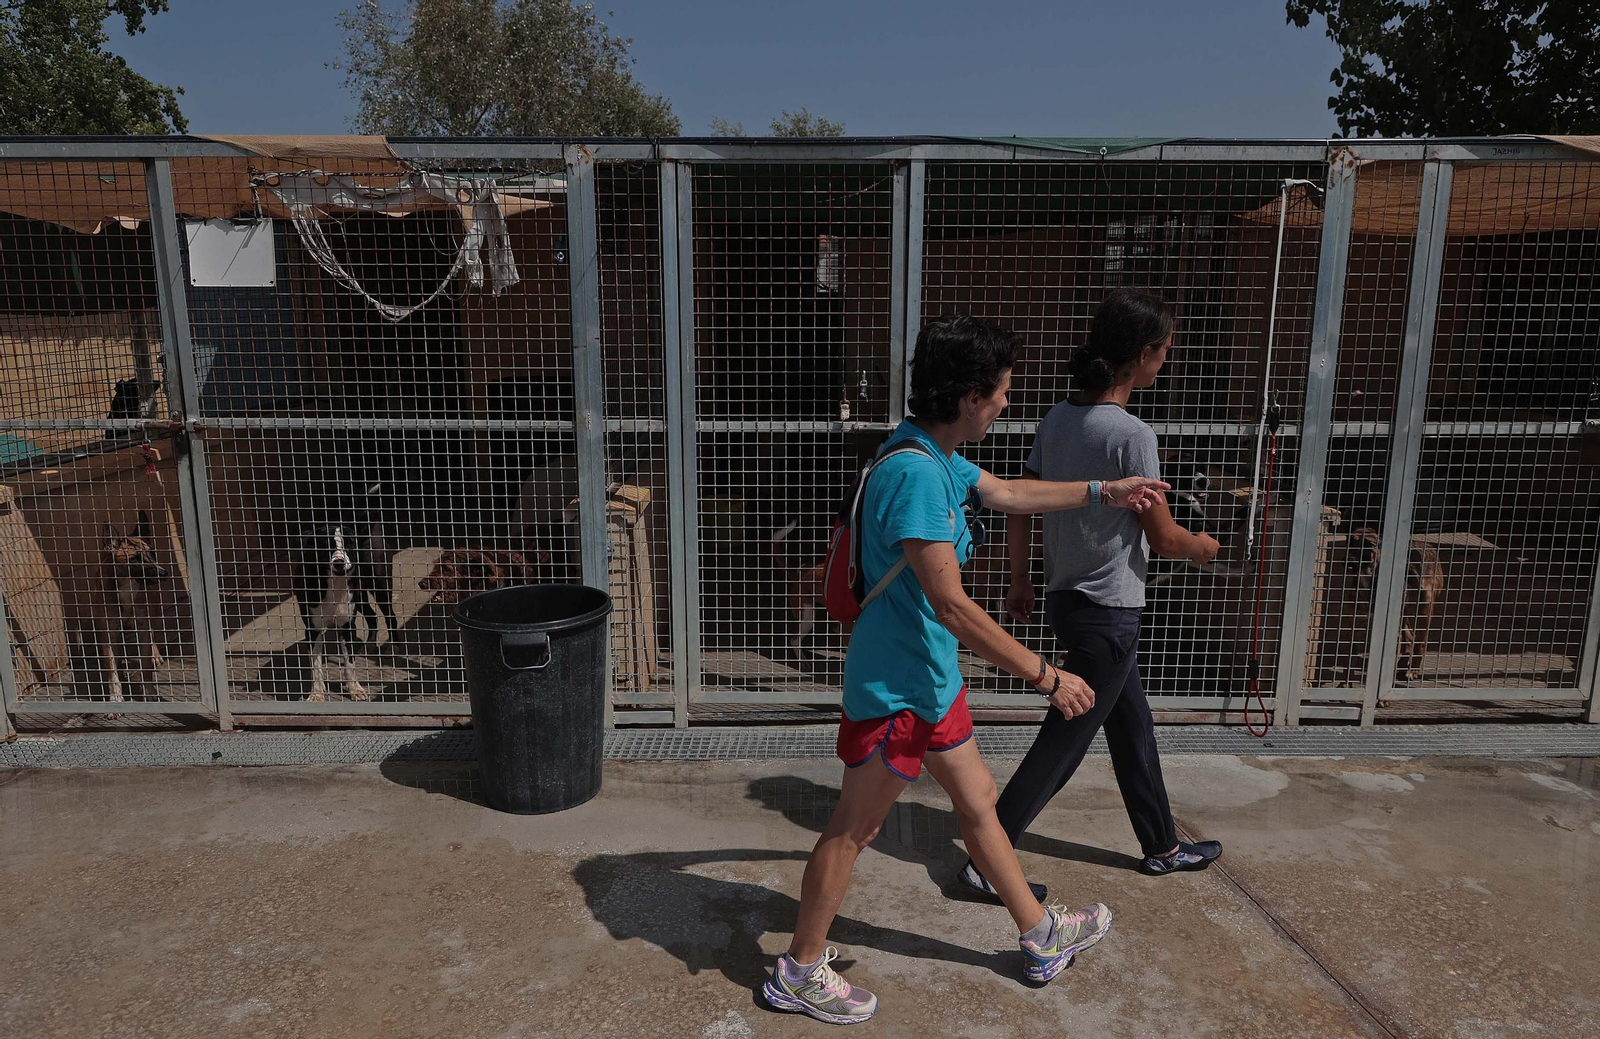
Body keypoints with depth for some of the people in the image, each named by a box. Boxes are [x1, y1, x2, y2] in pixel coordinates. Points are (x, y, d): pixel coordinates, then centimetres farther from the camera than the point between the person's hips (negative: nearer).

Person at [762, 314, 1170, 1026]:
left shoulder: (941, 458, 5)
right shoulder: (914, 472, -27)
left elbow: (1008, 493, 25)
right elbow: (950, 605, -29)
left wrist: (1105, 492, 30)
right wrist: (1043, 675, -22)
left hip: (930, 678, 10)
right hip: (895, 687, -10)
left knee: (977, 800, 22)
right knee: (854, 828, 6)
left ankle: (1041, 937, 41)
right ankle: (799, 972, 25)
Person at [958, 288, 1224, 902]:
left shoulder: (1058, 419, 2)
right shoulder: (1132, 436, -21)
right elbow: (1163, 539, -14)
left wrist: (1021, 583, 16)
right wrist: (1204, 547, 7)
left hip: (1068, 598, 9)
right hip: (1108, 611, -9)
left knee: (1132, 727, 22)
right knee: (1064, 742, 3)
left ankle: (1162, 847, 38)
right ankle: (988, 859, 10)